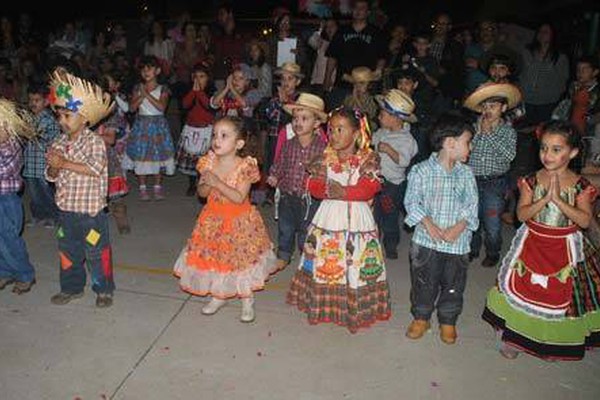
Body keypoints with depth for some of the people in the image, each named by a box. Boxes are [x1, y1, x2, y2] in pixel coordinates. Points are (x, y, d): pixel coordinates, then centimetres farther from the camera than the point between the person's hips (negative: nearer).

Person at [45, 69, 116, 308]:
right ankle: (72, 287, 35)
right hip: (66, 208, 7)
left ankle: (104, 290, 20)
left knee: (97, 251, 5)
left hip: (91, 209, -6)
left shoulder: (94, 141, -12)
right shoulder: (59, 143, 5)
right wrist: (54, 167, -15)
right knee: (67, 250, 18)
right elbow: (51, 176, 8)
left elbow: (96, 167, -26)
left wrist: (65, 163, -21)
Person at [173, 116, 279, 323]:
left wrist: (217, 182, -30)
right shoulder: (209, 162, -6)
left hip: (239, 222, -4)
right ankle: (218, 296, 37)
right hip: (213, 220, 4)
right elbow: (202, 193, 0)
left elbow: (239, 198, -25)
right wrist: (206, 184, -22)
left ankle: (247, 301, 28)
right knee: (212, 258, 13)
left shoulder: (245, 166, -19)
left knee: (240, 259, 7)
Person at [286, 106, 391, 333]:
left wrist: (344, 192, -24)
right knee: (323, 263, 9)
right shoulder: (326, 157, 3)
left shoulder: (368, 158, -7)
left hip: (356, 219, -3)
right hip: (329, 217, 3)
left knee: (354, 266, 2)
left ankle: (354, 309, 18)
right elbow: (314, 188, 0)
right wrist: (319, 179, -21)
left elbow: (368, 189, -17)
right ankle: (322, 304, 26)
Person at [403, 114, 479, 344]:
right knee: (423, 282, 11)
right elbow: (412, 201, -8)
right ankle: (421, 318, 33)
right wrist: (428, 224, -19)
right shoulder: (421, 170, -8)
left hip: (457, 241, 2)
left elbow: (471, 205, -1)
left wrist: (459, 227, -15)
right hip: (426, 240, -2)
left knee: (453, 284, 13)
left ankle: (448, 321, 34)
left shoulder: (466, 173, 1)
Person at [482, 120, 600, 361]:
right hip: (532, 245, 1)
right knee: (523, 290, 10)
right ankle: (515, 337, 29)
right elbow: (522, 214, -15)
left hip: (566, 249, 0)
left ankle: (555, 340, 36)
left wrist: (558, 199, -28)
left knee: (561, 295, 12)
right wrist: (545, 199, -28)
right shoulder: (531, 181, -8)